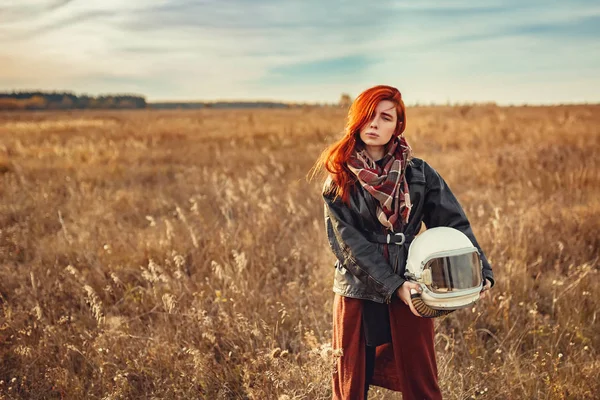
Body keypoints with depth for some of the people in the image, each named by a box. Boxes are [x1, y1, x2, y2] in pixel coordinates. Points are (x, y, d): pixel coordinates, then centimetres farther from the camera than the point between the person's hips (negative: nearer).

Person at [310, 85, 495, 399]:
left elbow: (454, 224, -2)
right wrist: (392, 285, -19)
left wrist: (481, 272, -16)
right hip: (357, 294, 0)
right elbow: (348, 242, -10)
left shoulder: (419, 173, 2)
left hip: (409, 292, 1)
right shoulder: (339, 179, -1)